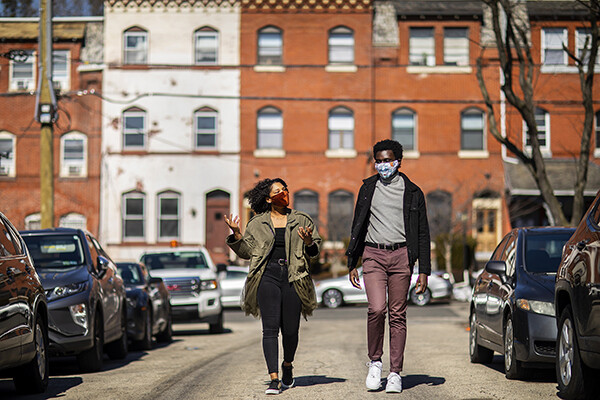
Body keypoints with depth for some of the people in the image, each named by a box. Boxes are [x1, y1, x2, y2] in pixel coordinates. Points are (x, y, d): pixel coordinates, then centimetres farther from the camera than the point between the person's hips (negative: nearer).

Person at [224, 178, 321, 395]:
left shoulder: (301, 220, 13)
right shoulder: (257, 223, 12)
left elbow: (315, 249, 11)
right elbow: (247, 251, 13)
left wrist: (308, 242, -11)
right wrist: (236, 234, -2)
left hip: (293, 277, 1)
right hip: (268, 276, -1)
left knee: (290, 330, 2)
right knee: (270, 327, -10)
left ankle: (287, 365, 31)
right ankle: (274, 379, -11)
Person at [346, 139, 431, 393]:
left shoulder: (412, 193, 7)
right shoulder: (368, 188, 11)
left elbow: (422, 234, 8)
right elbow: (357, 227, 16)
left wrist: (424, 270, 1)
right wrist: (352, 264, 11)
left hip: (401, 255, 0)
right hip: (373, 254, 0)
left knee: (397, 315, 0)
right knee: (377, 308, -17)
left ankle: (395, 373, 5)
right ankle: (375, 361, 3)